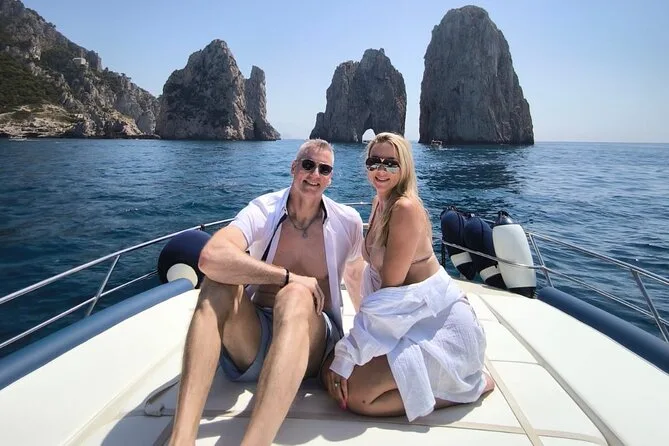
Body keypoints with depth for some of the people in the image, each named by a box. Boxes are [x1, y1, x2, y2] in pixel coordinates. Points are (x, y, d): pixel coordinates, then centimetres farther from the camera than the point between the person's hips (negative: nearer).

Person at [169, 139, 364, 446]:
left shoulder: (347, 222, -2)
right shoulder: (263, 211, -9)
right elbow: (211, 258, -30)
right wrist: (289, 277, -28)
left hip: (312, 341, 0)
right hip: (252, 337, 1)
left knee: (296, 296, -34)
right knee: (219, 282, -28)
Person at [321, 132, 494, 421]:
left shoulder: (406, 207, -20)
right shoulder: (380, 203, 8)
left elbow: (390, 289, -22)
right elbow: (377, 274, 8)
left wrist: (346, 355, -20)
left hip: (439, 322, -9)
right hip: (407, 317, 9)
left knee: (353, 394, -18)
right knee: (330, 373, 2)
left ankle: (472, 384, 0)